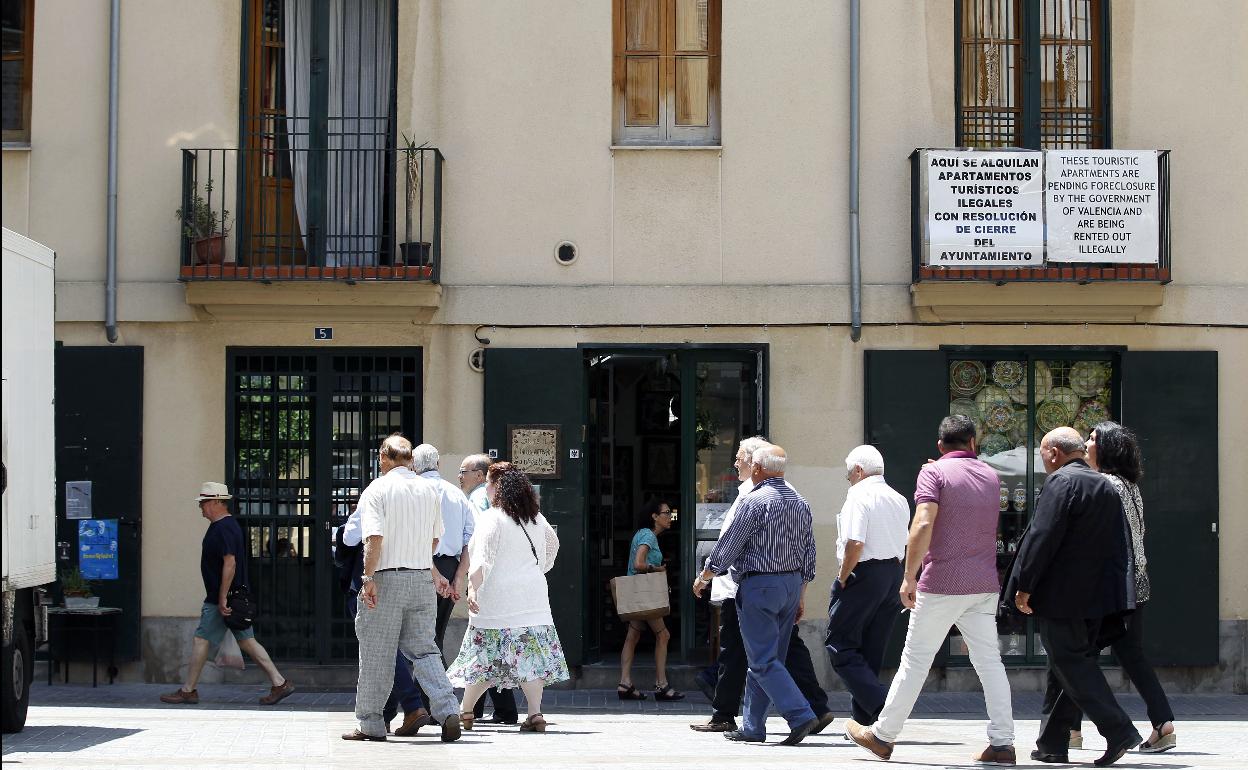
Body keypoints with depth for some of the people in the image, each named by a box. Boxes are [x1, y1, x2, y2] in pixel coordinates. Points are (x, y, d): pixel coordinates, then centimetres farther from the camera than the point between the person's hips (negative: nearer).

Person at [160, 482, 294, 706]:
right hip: (236, 599, 10)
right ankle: (279, 684, 5)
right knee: (247, 641, 8)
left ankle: (187, 691, 7)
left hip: (222, 600, -10)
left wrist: (222, 599, -25)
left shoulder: (223, 529, -17)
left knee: (201, 640, -1)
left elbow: (230, 564, -25)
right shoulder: (227, 525, 16)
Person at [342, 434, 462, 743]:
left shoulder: (377, 490, -6)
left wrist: (368, 578, -18)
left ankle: (370, 724, 12)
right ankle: (448, 711, -9)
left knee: (376, 654, 4)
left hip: (387, 579, -5)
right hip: (422, 579, 5)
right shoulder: (430, 490, 11)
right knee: (423, 649, 8)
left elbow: (374, 537, -18)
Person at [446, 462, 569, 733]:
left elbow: (481, 558, -19)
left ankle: (465, 711, 15)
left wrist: (473, 587, -25)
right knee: (529, 655, 3)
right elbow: (553, 543, 28)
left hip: (499, 600, -5)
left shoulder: (491, 518, -8)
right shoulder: (536, 518, 12)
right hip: (534, 598, 5)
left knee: (486, 657, 3)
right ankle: (535, 713, -5)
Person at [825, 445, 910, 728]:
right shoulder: (900, 500, 15)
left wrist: (842, 577, -10)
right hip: (894, 574, 8)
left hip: (864, 575, -8)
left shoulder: (859, 495, -10)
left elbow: (855, 543, -20)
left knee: (841, 645, -4)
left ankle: (880, 703, -18)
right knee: (871, 651, 13)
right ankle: (864, 720, 14)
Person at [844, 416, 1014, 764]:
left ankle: (882, 735, 11)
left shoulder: (934, 473, -6)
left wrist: (909, 576, -16)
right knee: (989, 661, 5)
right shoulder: (991, 477, 13)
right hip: (985, 585, 5)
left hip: (942, 583, -5)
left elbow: (923, 524, -19)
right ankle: (1002, 743, 1)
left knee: (915, 659, 2)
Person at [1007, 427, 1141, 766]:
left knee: (1070, 664, -5)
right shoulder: (1106, 486, 15)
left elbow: (1042, 537, -18)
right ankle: (1052, 744, 16)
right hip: (1096, 596, 9)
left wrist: (1024, 586, -13)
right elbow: (1120, 545, 17)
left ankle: (1118, 730, -12)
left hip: (1062, 595, -9)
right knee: (1068, 665, 12)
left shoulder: (1061, 482, -12)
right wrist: (1113, 589, 20)